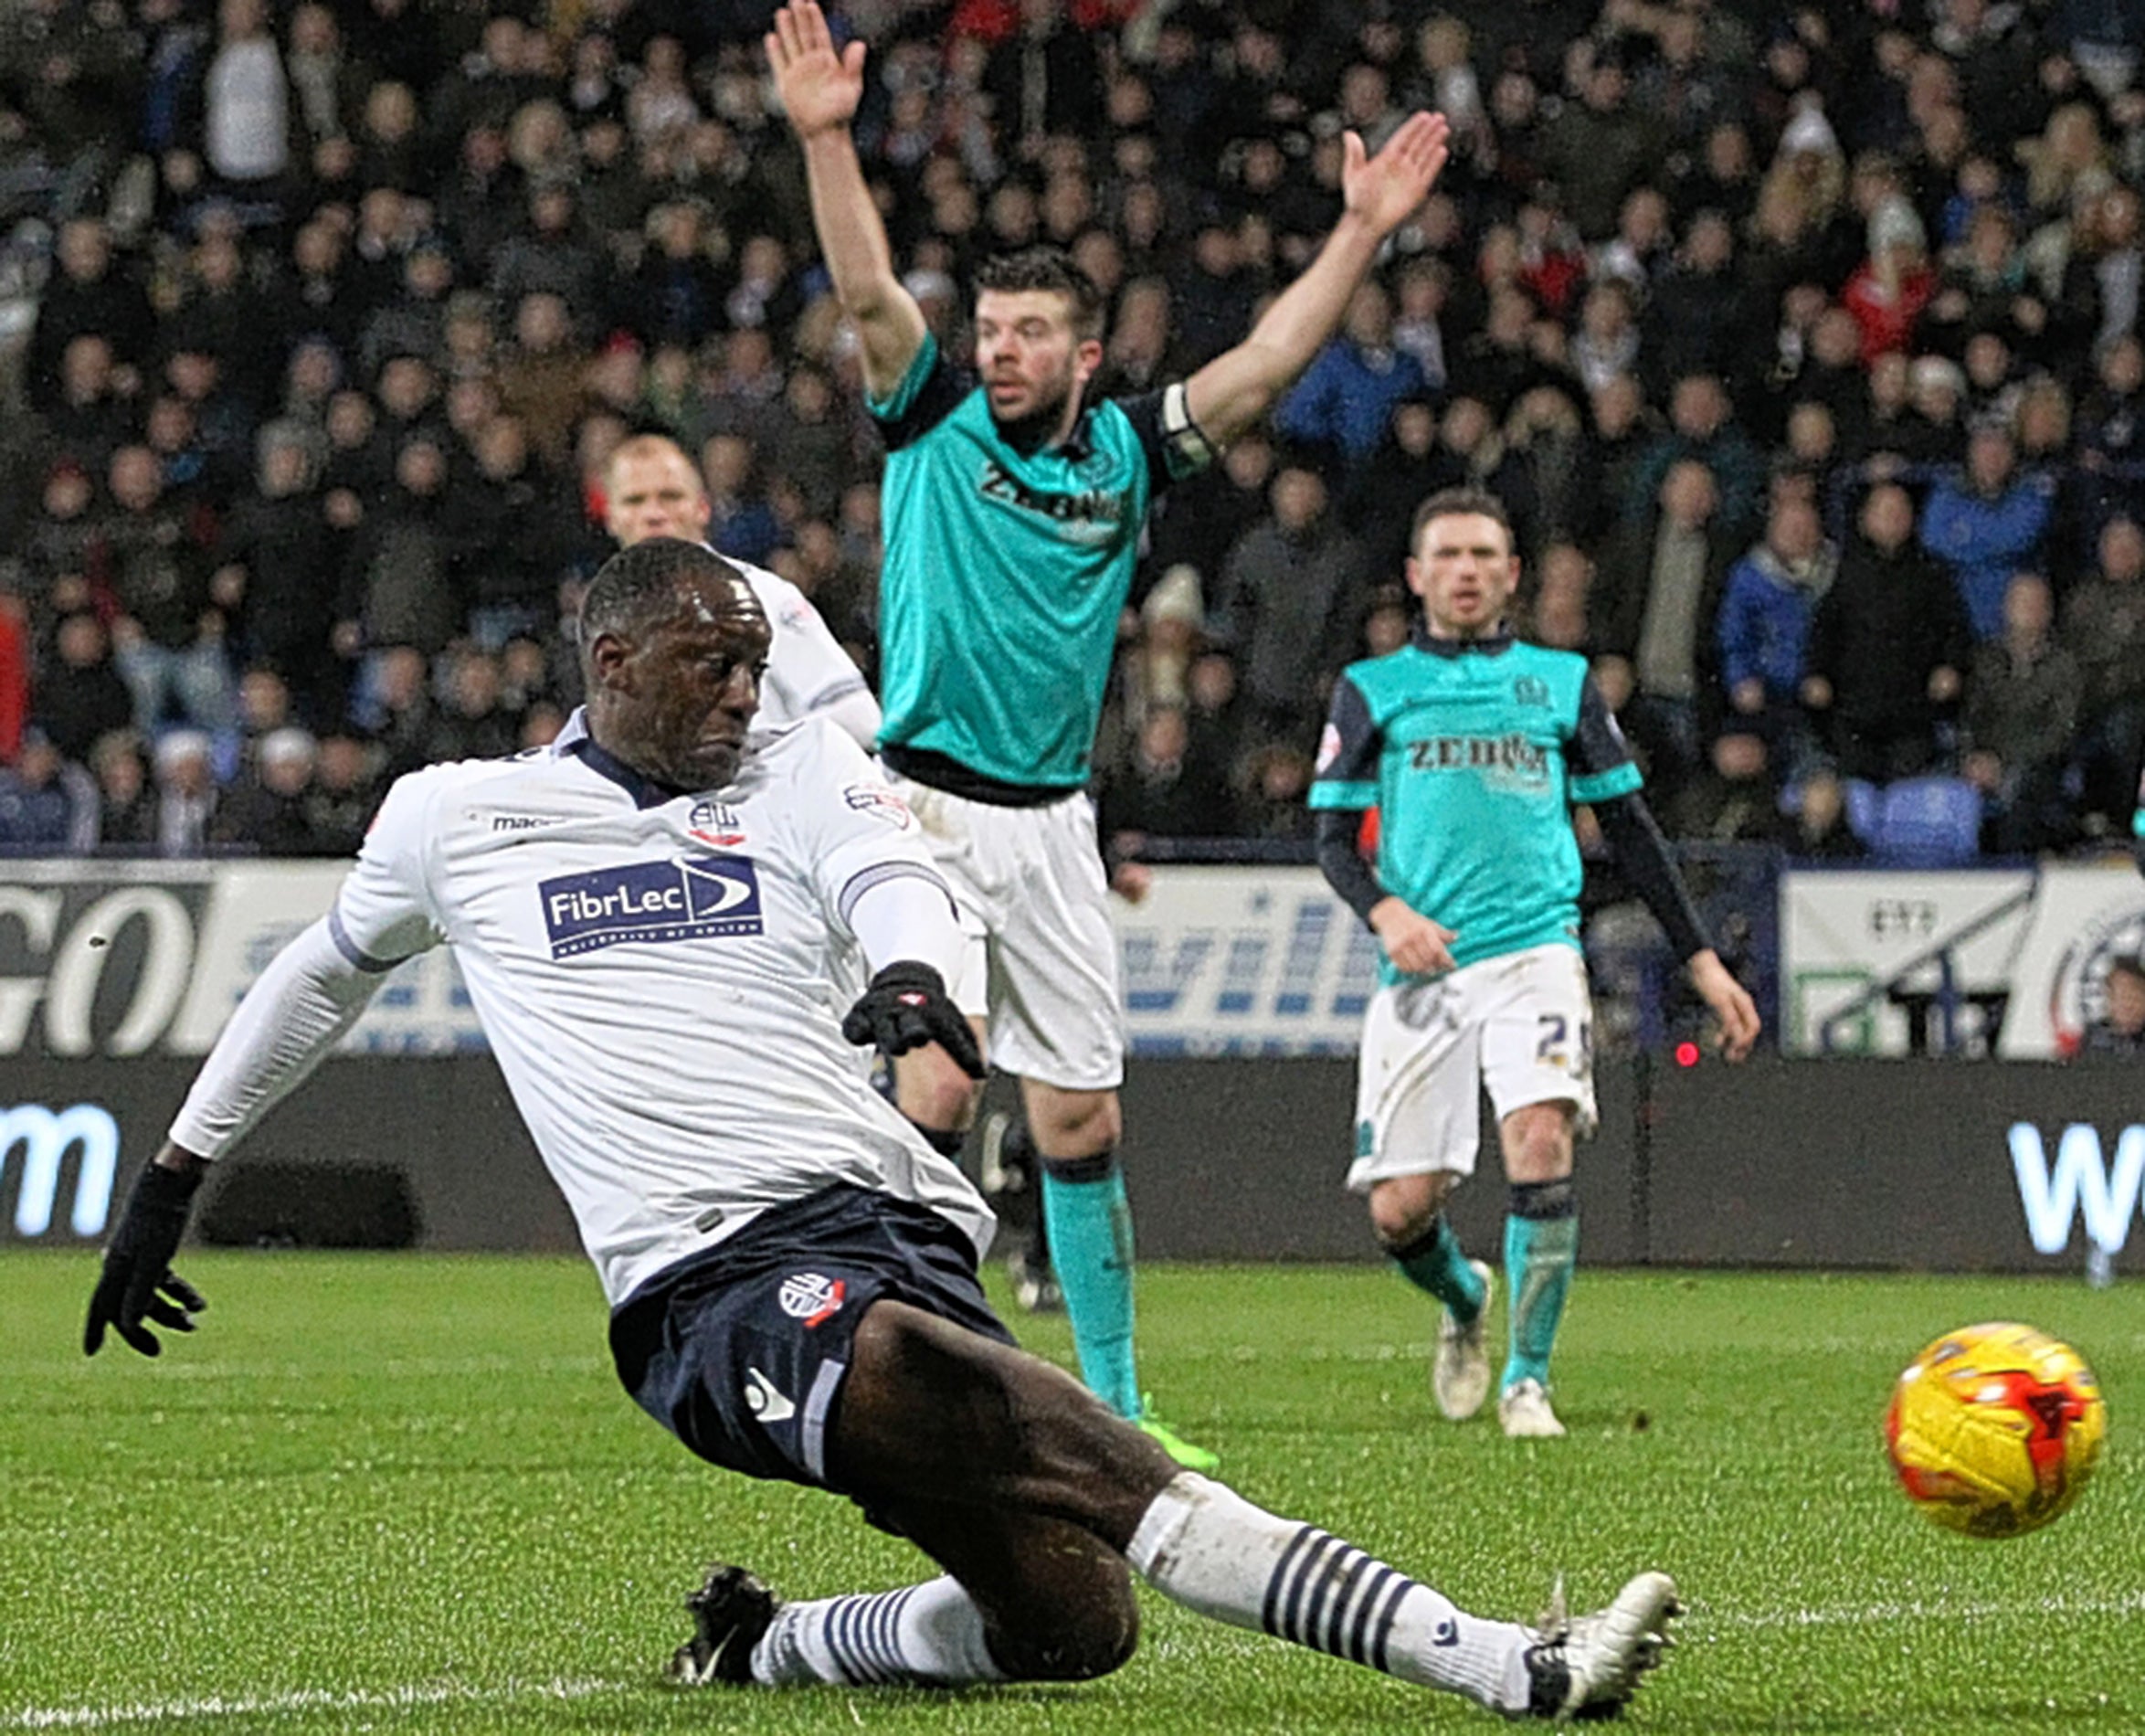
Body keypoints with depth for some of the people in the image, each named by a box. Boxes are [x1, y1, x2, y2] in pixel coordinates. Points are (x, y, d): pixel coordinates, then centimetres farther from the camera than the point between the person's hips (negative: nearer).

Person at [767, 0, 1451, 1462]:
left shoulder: (1127, 454, 7)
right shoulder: (936, 425, 1)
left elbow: (1267, 364, 2)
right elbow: (867, 292, -12)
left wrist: (1364, 231, -5)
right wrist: (827, 137, -25)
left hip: (1052, 822, 3)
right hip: (925, 805, -3)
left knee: (1082, 1119, 6)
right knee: (936, 1089, -16)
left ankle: (1112, 1397, 15)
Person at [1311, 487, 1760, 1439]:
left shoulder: (1562, 681, 16)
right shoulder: (1373, 689, 13)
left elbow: (1629, 826, 19)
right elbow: (1335, 836, 9)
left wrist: (1702, 959, 14)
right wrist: (1384, 910, -12)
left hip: (1535, 947, 0)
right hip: (1421, 965, 0)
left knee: (1540, 1145, -23)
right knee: (1399, 1211, -5)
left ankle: (1528, 1378, -10)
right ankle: (1464, 1300, 30)